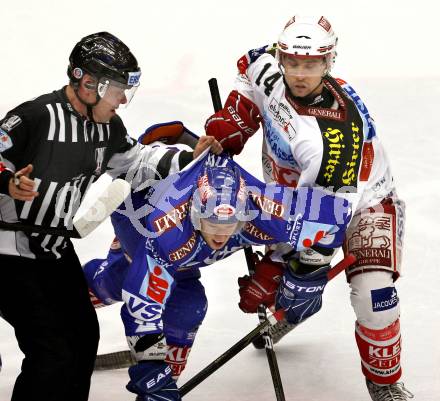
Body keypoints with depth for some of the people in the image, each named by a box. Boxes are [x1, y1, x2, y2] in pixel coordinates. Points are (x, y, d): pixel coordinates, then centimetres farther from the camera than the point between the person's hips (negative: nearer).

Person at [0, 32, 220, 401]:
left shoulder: (108, 127, 2)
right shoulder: (36, 117, -24)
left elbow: (138, 162, 13)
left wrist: (191, 158, 2)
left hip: (57, 249, 9)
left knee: (84, 336, 16)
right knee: (53, 354, -13)